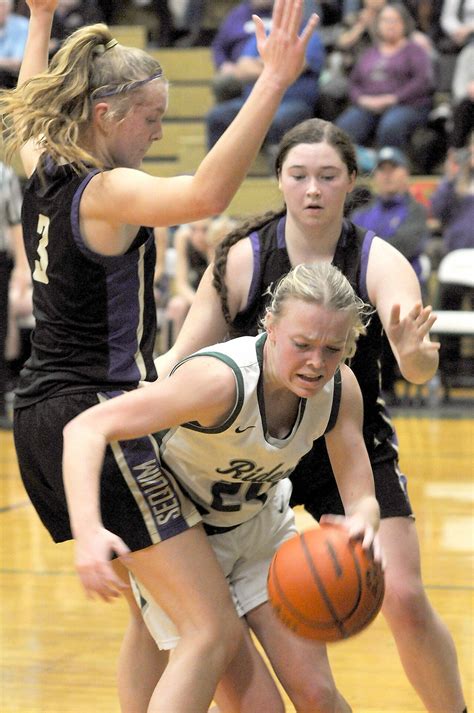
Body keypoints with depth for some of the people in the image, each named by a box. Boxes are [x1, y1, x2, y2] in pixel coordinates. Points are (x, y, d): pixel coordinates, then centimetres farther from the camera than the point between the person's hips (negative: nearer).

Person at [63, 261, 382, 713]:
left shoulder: (340, 388, -19)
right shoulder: (222, 380, -38)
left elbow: (361, 498, -16)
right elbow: (85, 429, -43)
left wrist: (361, 523, -42)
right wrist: (88, 531, -59)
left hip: (260, 526, 5)